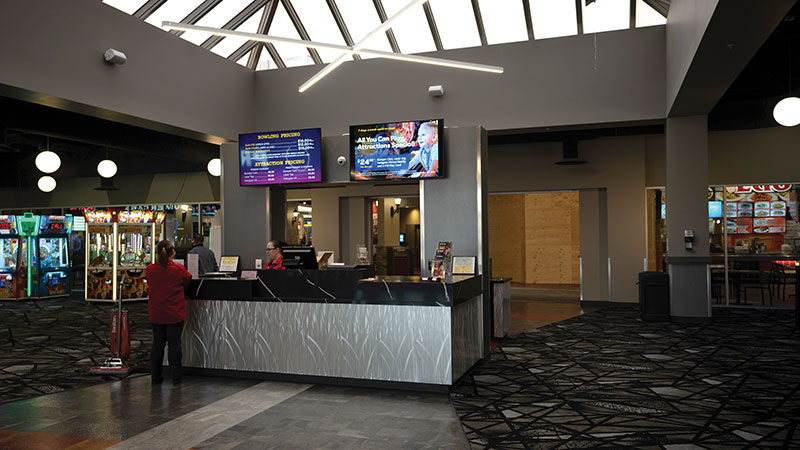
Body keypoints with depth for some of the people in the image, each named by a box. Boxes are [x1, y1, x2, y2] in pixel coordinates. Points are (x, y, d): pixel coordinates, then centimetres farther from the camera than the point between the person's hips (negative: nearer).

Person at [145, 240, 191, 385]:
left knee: (157, 344, 13)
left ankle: (155, 376, 20)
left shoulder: (150, 269, -6)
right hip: (175, 314, -3)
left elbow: (150, 285, 11)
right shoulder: (179, 269, -14)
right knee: (174, 344, 6)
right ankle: (176, 377, 11)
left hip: (156, 314, 3)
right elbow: (187, 282, 4)